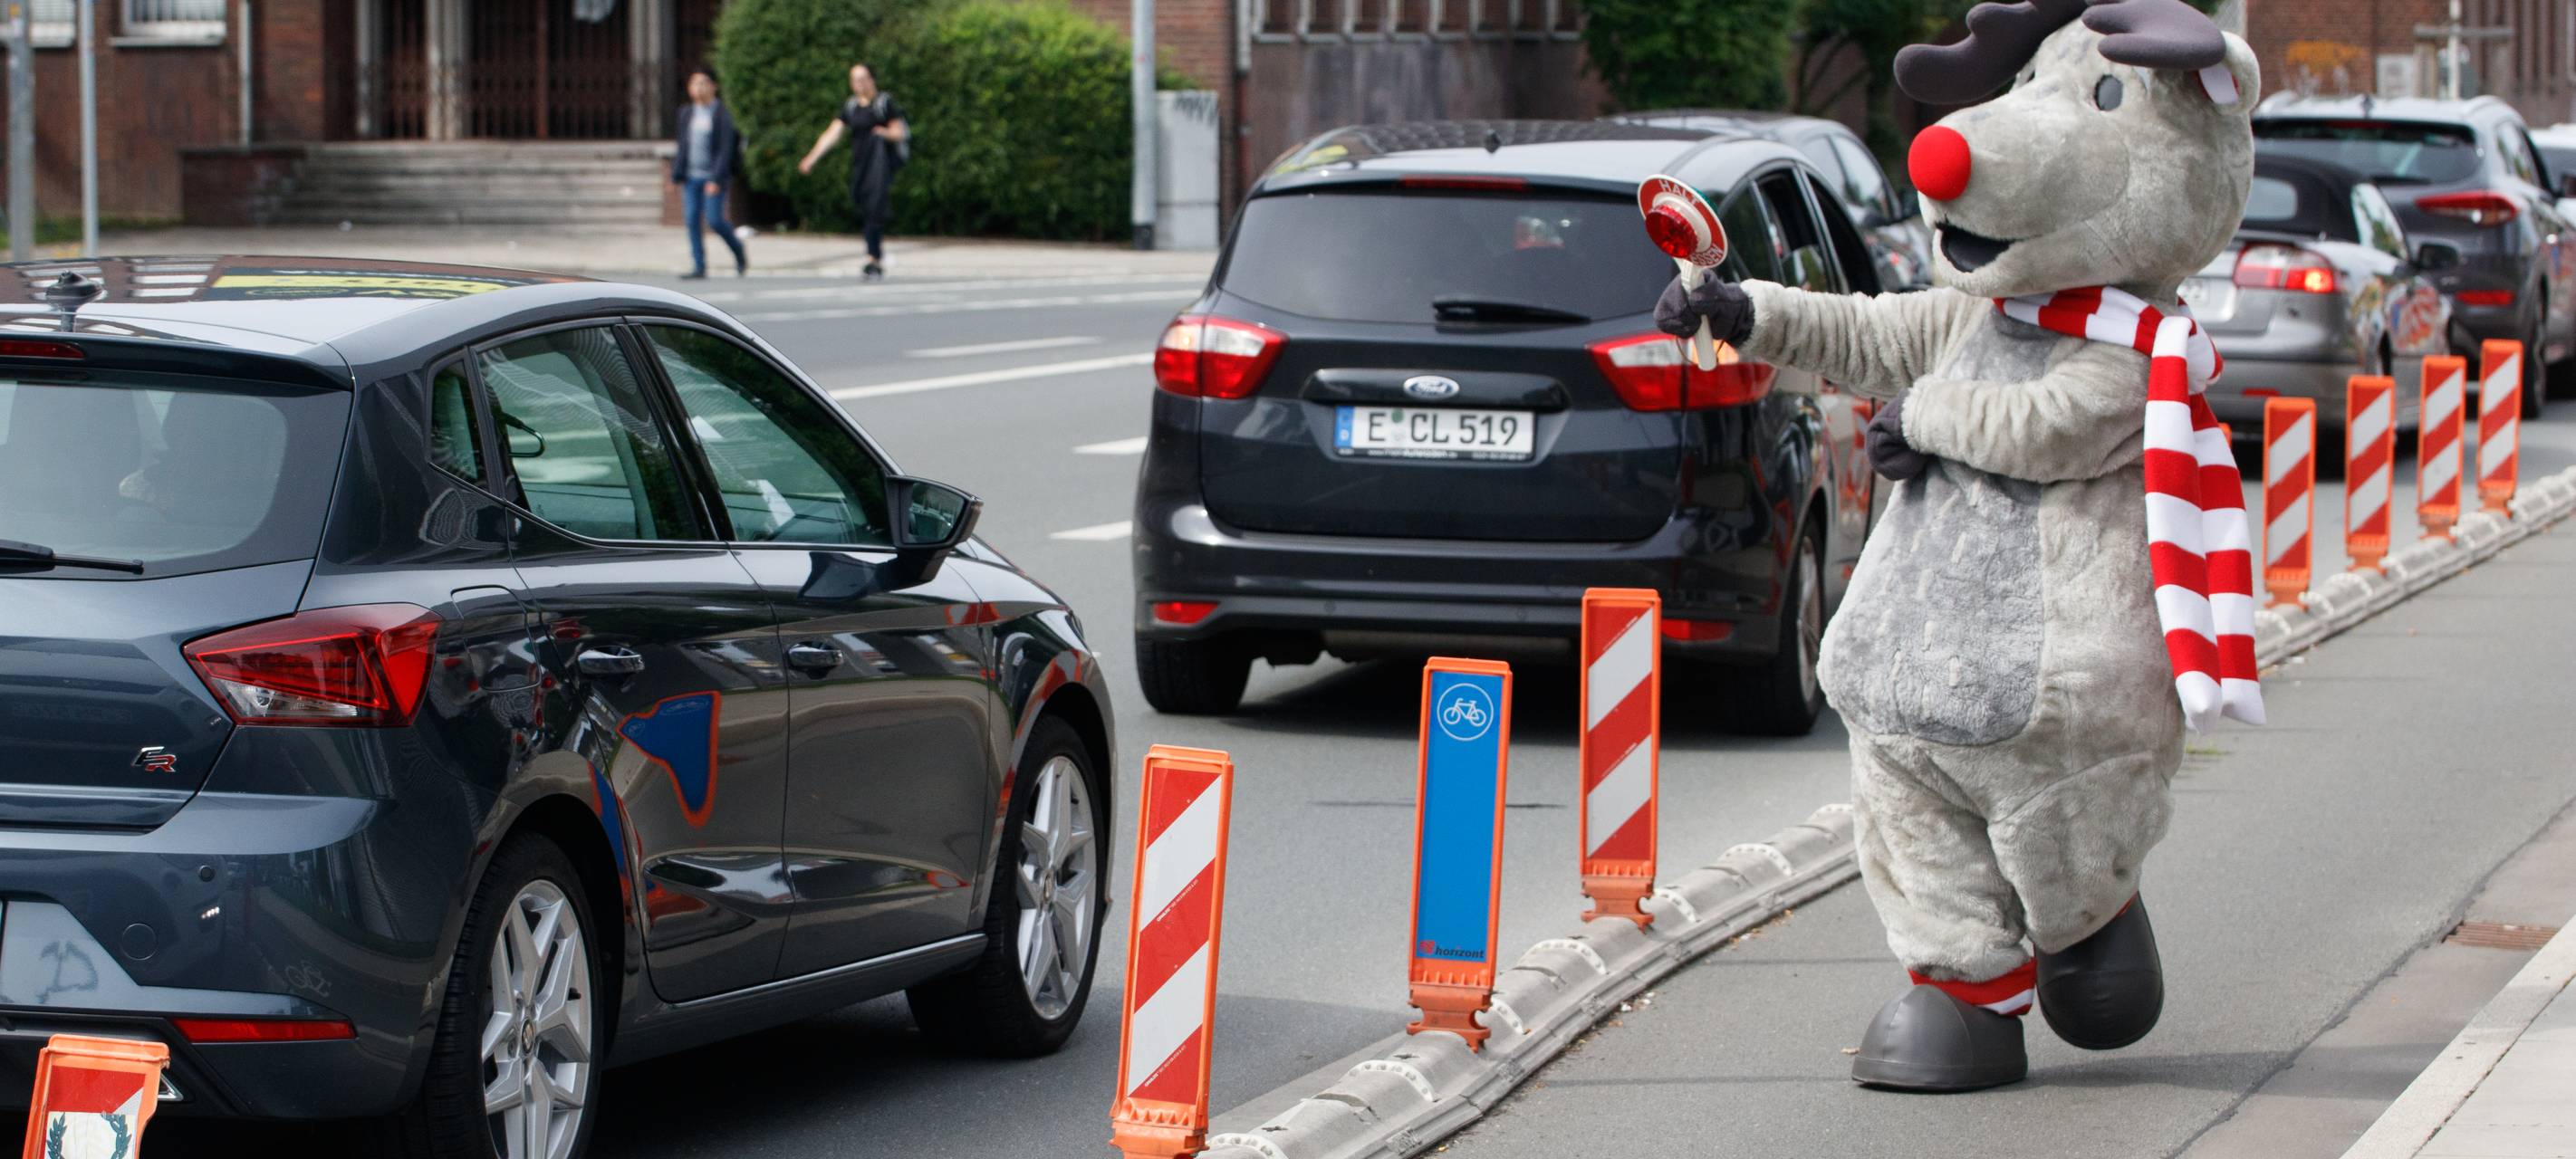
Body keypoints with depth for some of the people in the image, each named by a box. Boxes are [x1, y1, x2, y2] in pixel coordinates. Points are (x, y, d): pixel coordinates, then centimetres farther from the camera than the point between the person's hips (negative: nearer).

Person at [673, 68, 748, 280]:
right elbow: (683, 147, 15)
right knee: (693, 221, -2)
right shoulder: (687, 113, 10)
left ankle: (740, 253, 13)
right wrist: (677, 176, 10)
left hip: (713, 177, -5)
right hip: (692, 176, 5)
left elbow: (725, 149, -11)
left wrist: (716, 180, -18)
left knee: (714, 220, -10)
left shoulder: (722, 115, -7)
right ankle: (698, 267, 2)